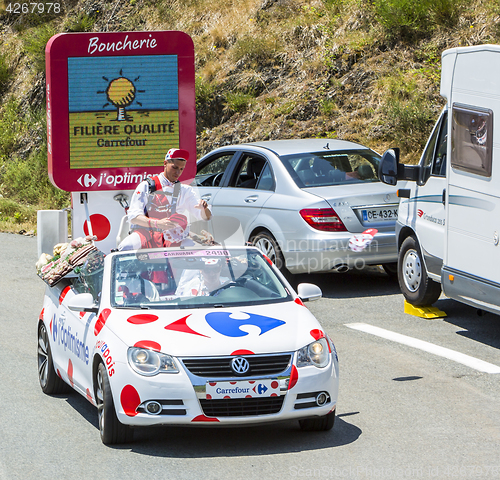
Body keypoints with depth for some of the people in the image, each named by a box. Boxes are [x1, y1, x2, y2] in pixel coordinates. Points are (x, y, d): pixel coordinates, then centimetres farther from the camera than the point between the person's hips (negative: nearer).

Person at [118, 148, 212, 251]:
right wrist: (156, 223, -27)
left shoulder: (185, 190, 14)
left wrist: (204, 208, -17)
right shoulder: (146, 186, 4)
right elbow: (133, 216, -9)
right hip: (146, 233, -3)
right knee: (126, 247, -35)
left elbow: (206, 217, 9)